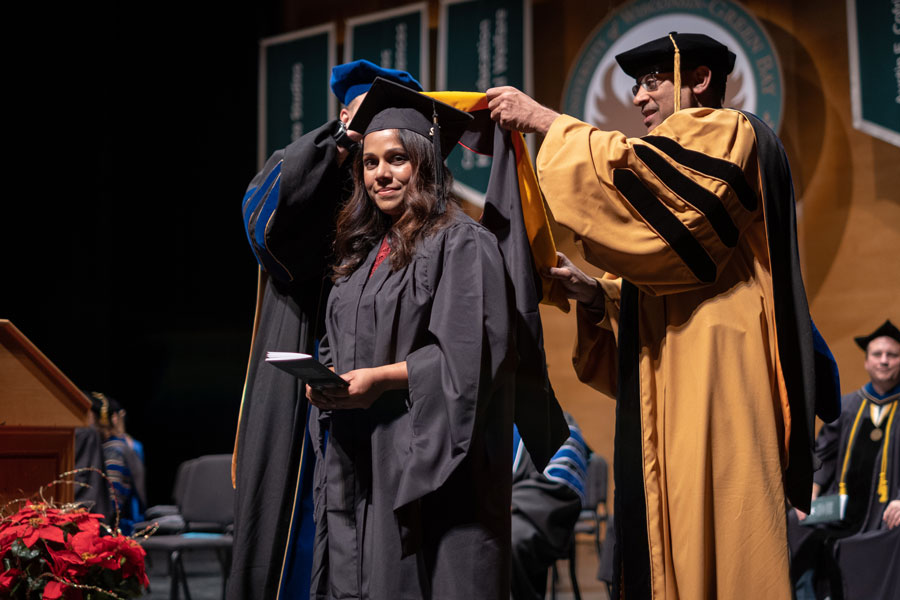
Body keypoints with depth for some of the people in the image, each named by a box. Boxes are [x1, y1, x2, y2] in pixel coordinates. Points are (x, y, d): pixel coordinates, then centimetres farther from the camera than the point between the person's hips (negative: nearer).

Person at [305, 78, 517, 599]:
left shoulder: (462, 243, -6)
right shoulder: (365, 253, 17)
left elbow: (467, 358, -15)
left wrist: (381, 378, -20)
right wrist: (323, 382, 2)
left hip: (427, 466, -7)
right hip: (356, 468, 7)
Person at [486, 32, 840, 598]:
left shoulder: (727, 133, 2)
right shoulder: (686, 157, 30)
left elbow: (644, 172, -19)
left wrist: (544, 119, -11)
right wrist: (600, 294, 7)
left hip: (714, 364, -9)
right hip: (672, 381, 9)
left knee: (712, 532, -14)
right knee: (673, 534, 2)